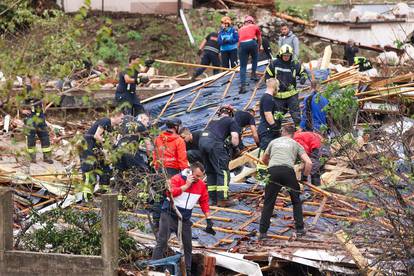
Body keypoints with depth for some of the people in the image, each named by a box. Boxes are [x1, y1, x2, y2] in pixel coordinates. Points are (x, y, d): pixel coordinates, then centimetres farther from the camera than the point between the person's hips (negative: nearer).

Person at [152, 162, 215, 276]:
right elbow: (171, 192, -30)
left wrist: (208, 219, 8)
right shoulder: (177, 179, -13)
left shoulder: (201, 185, 3)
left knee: (188, 246, 9)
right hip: (169, 215, -5)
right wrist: (187, 185, -24)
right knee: (162, 243, -10)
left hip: (185, 219, 5)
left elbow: (204, 202, 12)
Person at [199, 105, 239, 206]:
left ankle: (213, 199, 18)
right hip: (214, 142, -6)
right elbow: (235, 138, 1)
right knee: (223, 171, -1)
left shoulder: (213, 121, 34)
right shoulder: (231, 121, 15)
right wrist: (235, 146, 20)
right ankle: (222, 199, -7)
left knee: (210, 171, 16)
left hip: (202, 140, 6)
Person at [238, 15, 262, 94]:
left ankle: (243, 86, -4)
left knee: (243, 67, 4)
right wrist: (258, 48, 51)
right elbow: (259, 39, 35)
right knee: (254, 58, 30)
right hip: (252, 42, -1)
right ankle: (253, 74, 20)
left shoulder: (241, 29, 30)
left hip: (242, 44, 1)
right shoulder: (255, 27, 26)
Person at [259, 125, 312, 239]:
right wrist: (304, 176, 27)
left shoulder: (274, 142, 29)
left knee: (268, 202, 9)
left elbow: (264, 160, 42)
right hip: (288, 171, -1)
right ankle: (299, 228, 17)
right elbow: (309, 163, 11)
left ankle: (263, 232, 5)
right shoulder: (296, 144, 23)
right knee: (296, 200, 18)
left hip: (273, 171, 1)